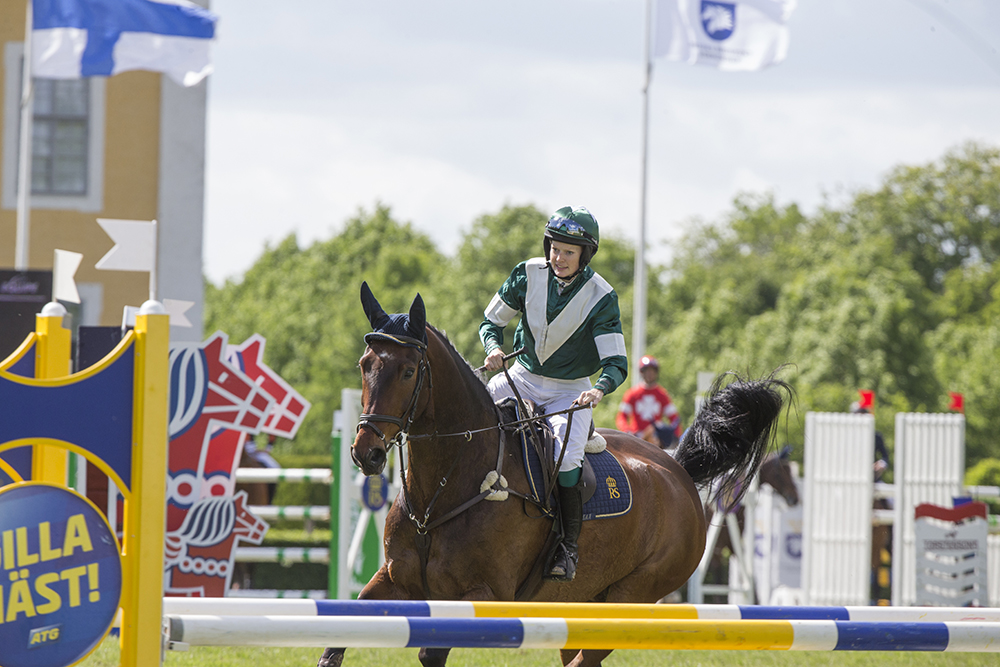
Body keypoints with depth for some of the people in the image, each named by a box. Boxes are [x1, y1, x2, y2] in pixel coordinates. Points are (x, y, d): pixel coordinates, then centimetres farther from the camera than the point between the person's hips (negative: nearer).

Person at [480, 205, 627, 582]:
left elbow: (616, 363, -17)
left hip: (570, 391, -4)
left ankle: (568, 548, -18)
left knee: (566, 458, -28)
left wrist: (599, 390, -39)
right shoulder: (528, 275, -7)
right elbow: (491, 322, 5)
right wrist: (494, 348, -18)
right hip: (522, 378, 4)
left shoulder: (601, 298, -15)